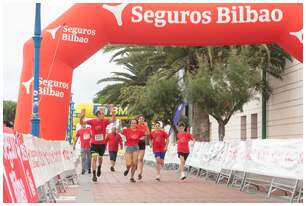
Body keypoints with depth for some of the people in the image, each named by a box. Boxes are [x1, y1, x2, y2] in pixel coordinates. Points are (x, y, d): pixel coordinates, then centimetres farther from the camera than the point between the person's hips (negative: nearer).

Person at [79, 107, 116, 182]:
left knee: (100, 157, 16)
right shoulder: (92, 121, -10)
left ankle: (99, 167, 48)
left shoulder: (105, 121, -5)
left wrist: (113, 113, -35)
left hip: (102, 143, 2)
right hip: (94, 143, -2)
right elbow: (82, 122, -13)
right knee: (94, 158, -13)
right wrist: (81, 117, -33)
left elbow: (113, 120, -19)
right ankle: (94, 175, -9)